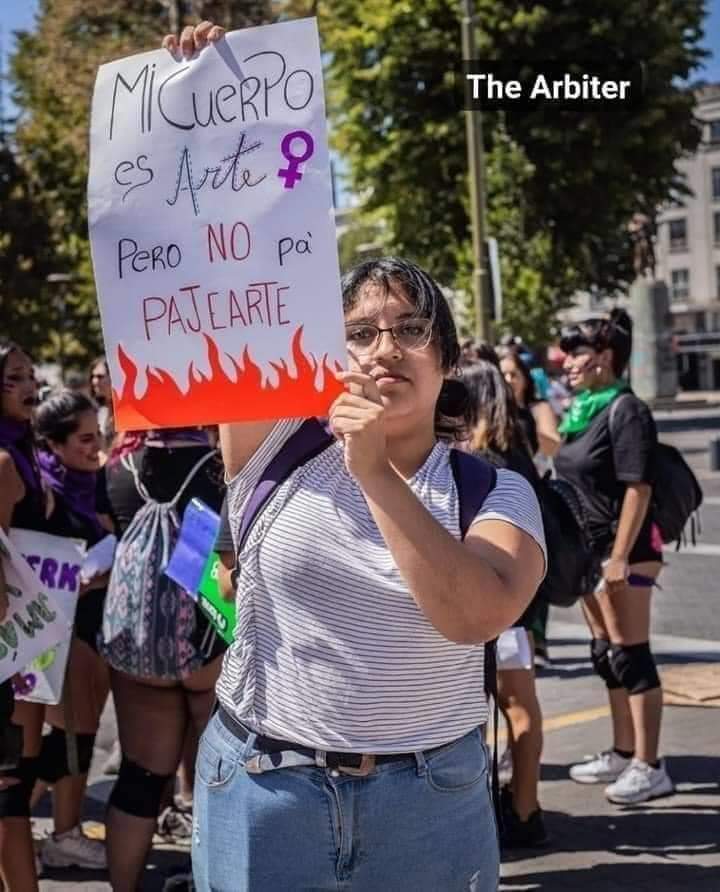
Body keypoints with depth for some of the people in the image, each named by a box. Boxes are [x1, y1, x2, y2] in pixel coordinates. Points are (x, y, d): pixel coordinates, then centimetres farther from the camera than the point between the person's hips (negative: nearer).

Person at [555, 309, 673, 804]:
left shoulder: (626, 411, -13)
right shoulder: (585, 410, 13)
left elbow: (638, 489, -19)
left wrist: (620, 557, -24)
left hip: (625, 550, -9)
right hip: (592, 549, 9)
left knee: (632, 656, -6)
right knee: (608, 655, 14)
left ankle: (649, 767, 0)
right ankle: (623, 754, 24)